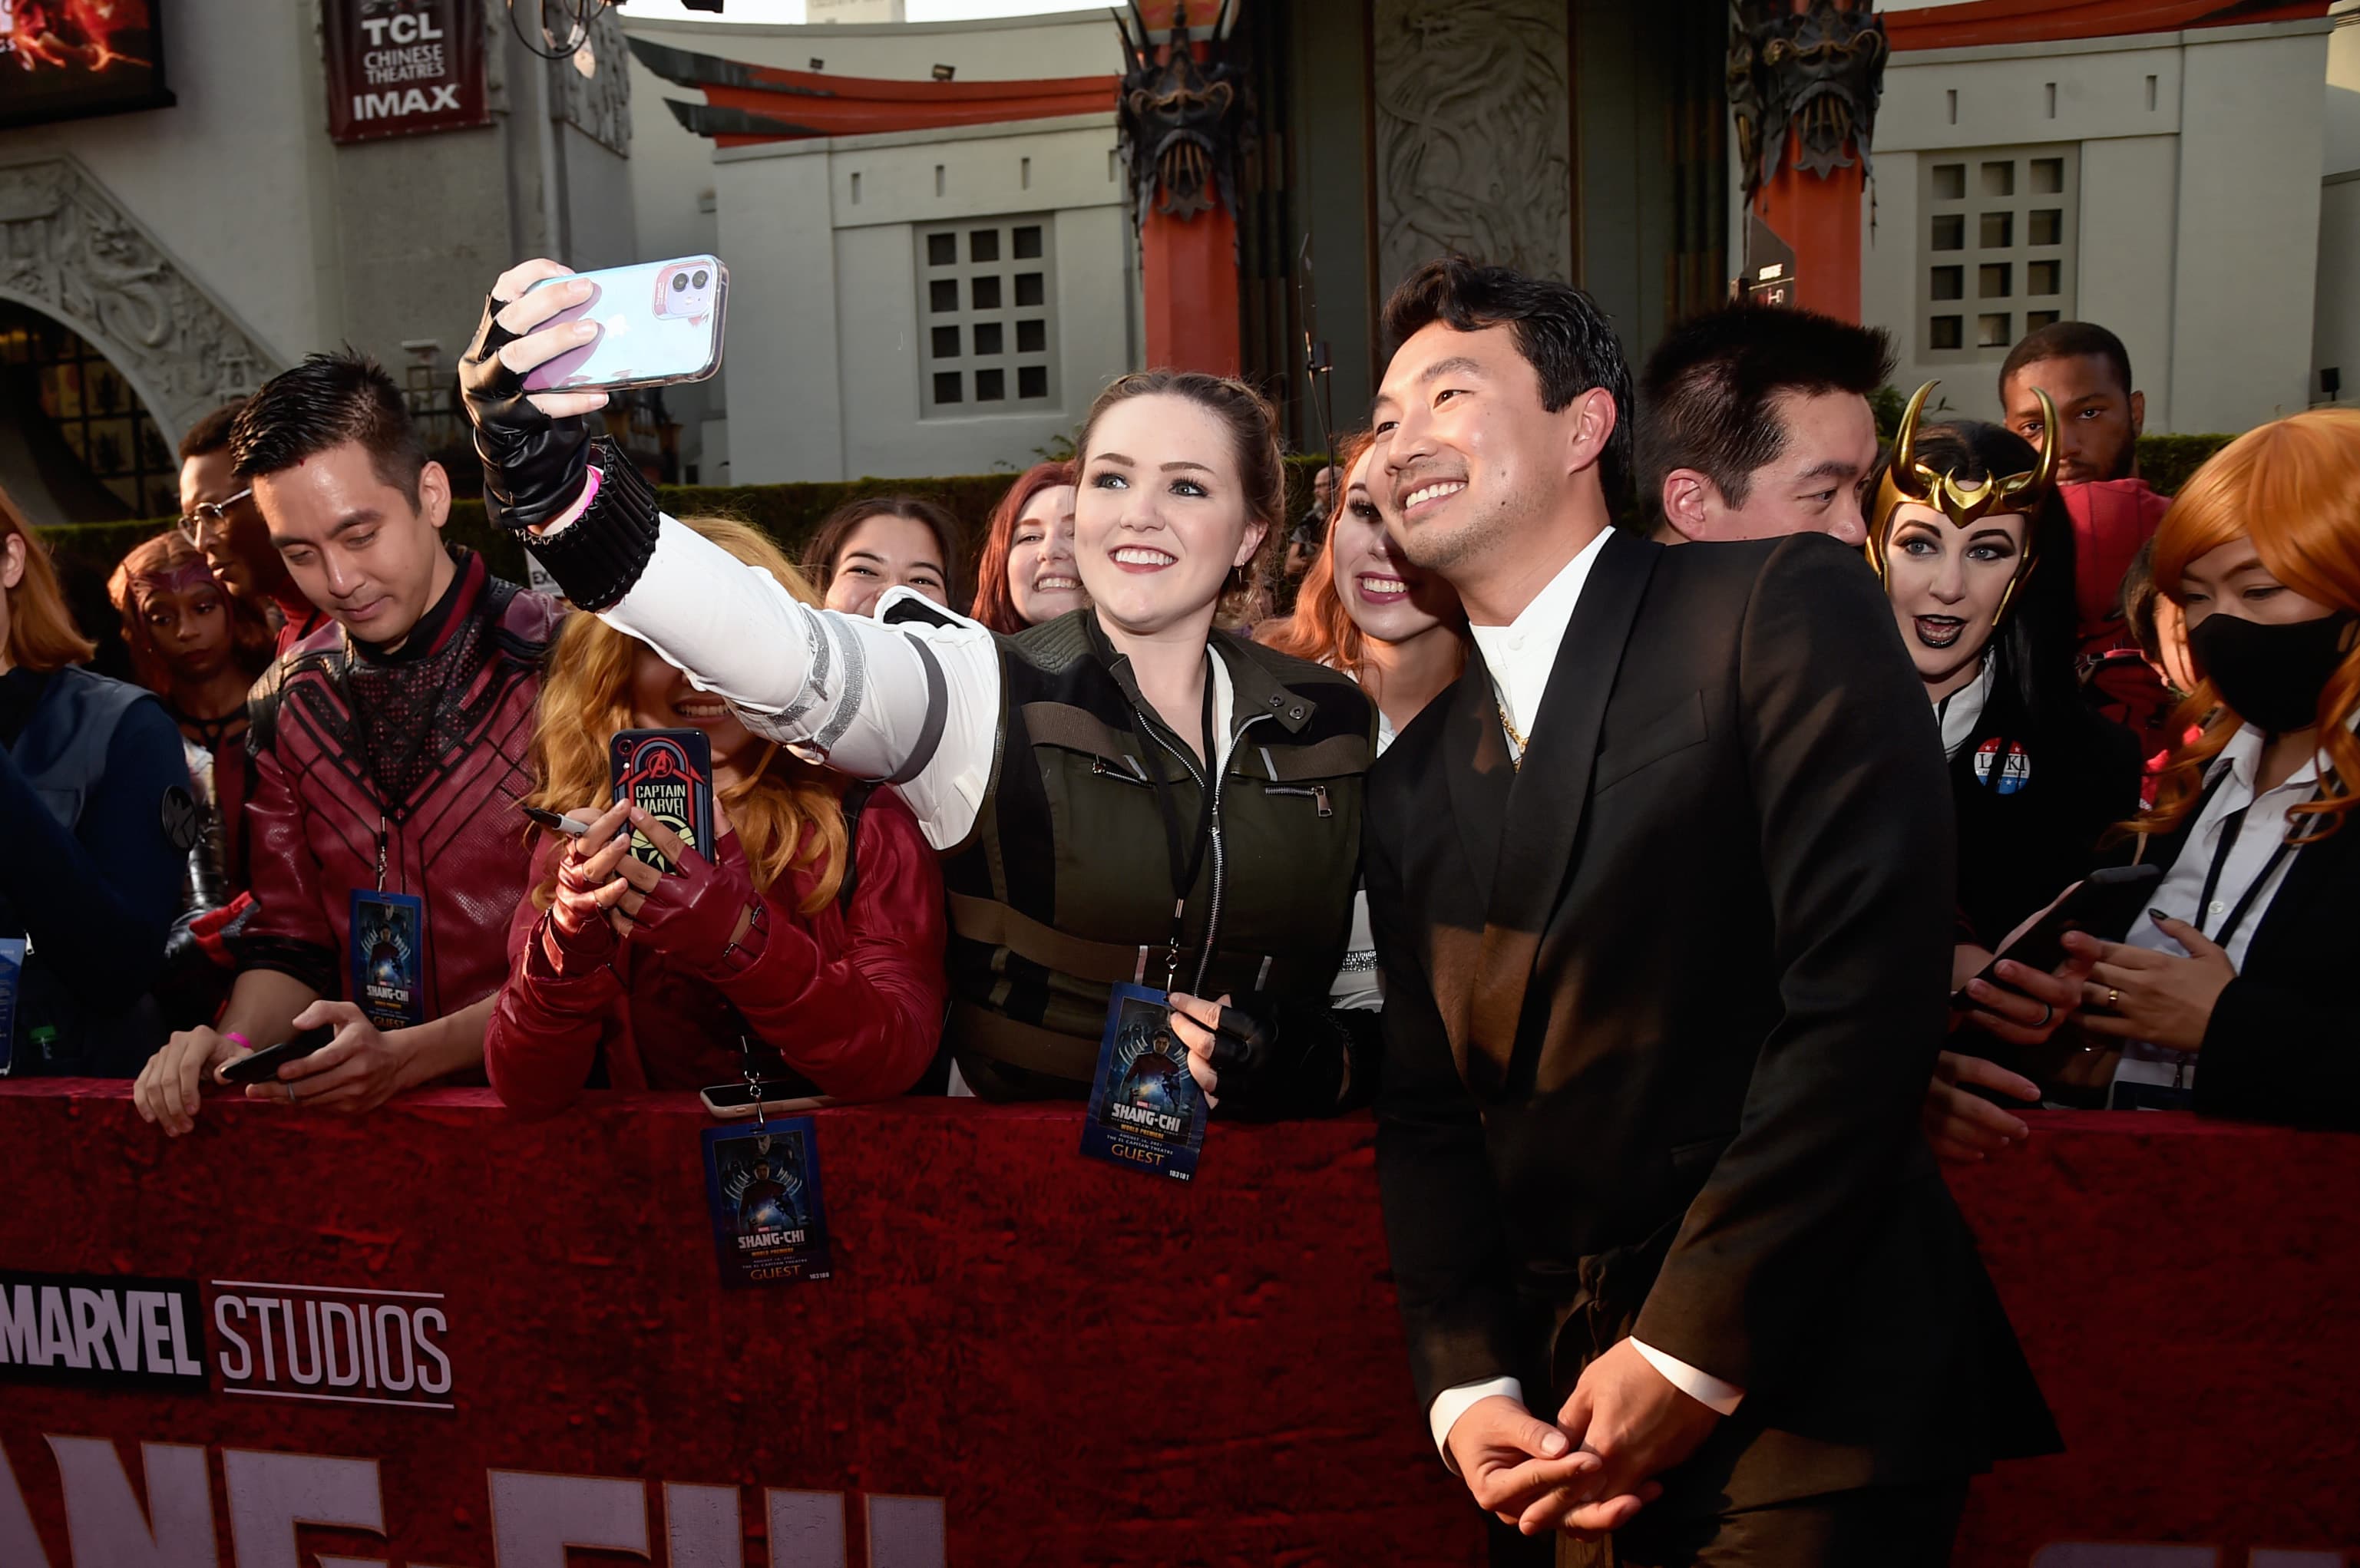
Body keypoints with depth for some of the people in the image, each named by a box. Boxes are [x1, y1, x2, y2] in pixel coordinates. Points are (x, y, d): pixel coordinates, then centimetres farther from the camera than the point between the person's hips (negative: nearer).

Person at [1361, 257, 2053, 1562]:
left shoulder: (1784, 607, -9)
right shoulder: (1412, 782, 9)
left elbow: (1867, 987, -17)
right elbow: (1424, 1114, 9)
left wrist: (1693, 1349, -17)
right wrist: (1467, 1387, -4)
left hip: (1803, 1389, -5)